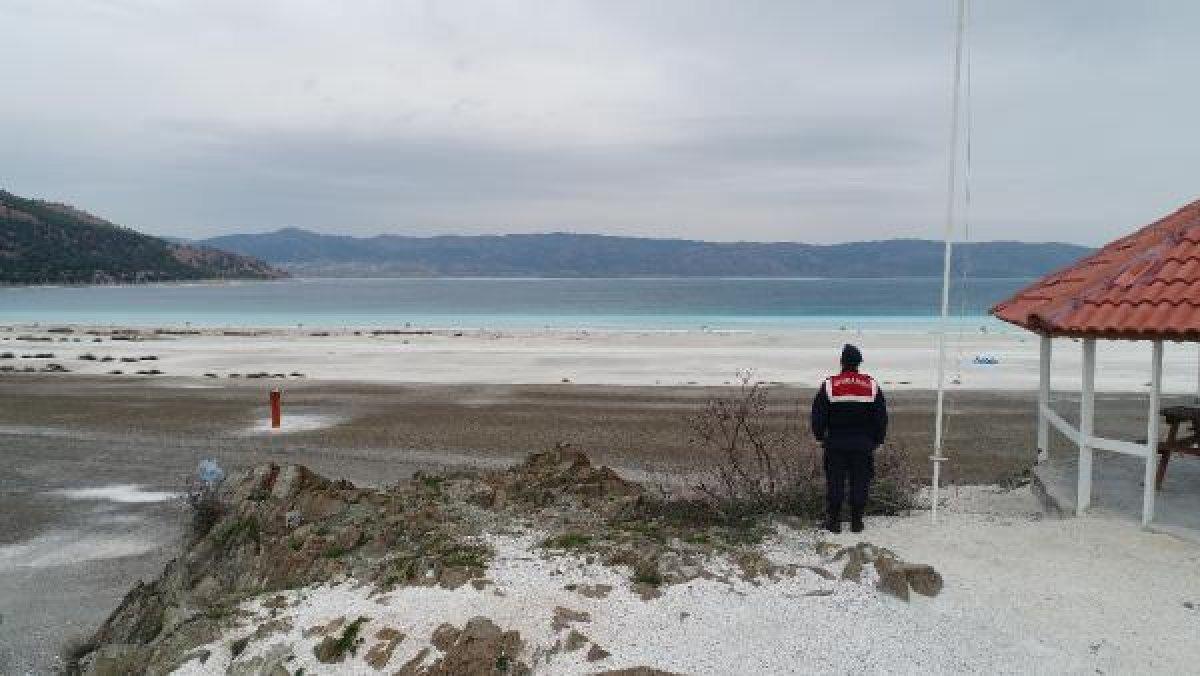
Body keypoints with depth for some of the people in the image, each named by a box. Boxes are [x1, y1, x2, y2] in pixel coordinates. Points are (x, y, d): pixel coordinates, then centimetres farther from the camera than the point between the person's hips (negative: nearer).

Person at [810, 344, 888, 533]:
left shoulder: (829, 385, -4)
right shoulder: (872, 386, 2)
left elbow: (818, 416, 0)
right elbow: (881, 417, 7)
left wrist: (820, 436, 14)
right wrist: (876, 439, 17)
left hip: (835, 443, -1)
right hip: (863, 444, 1)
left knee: (835, 482, 5)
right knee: (860, 482, 7)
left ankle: (834, 521, 7)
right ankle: (857, 521, 10)